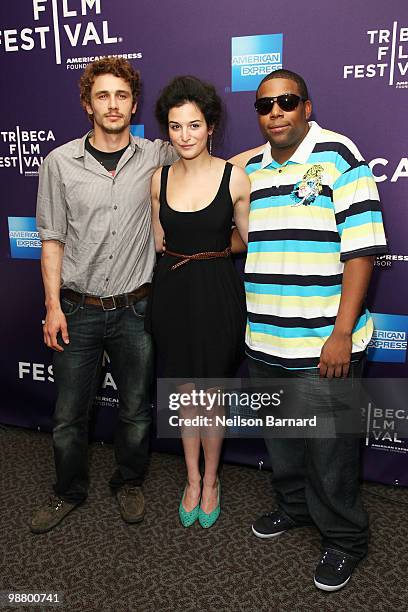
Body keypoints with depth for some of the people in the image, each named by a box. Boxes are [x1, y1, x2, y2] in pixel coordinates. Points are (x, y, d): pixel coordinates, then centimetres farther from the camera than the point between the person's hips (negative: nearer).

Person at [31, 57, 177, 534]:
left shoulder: (156, 157, 0)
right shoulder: (60, 162, -1)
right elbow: (52, 239, 0)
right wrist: (53, 306, -4)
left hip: (135, 309, 1)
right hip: (78, 310, 0)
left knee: (136, 409, 13)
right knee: (69, 413, 11)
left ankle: (129, 483, 39)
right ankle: (69, 491, 36)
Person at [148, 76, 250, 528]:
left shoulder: (234, 177, -8)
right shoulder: (159, 179, 2)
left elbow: (250, 242, 0)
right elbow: (159, 243, 12)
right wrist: (213, 241, 5)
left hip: (217, 294, -3)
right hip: (172, 293, 3)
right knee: (185, 391, 15)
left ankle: (210, 480, 34)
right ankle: (192, 479, 36)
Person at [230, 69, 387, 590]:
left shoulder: (337, 156, -6)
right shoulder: (249, 168, 12)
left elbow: (361, 249, -12)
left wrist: (342, 334, -17)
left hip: (322, 345, -6)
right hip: (262, 342, 6)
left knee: (329, 450, 7)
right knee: (279, 438, 21)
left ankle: (344, 539, 31)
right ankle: (294, 505, 46)